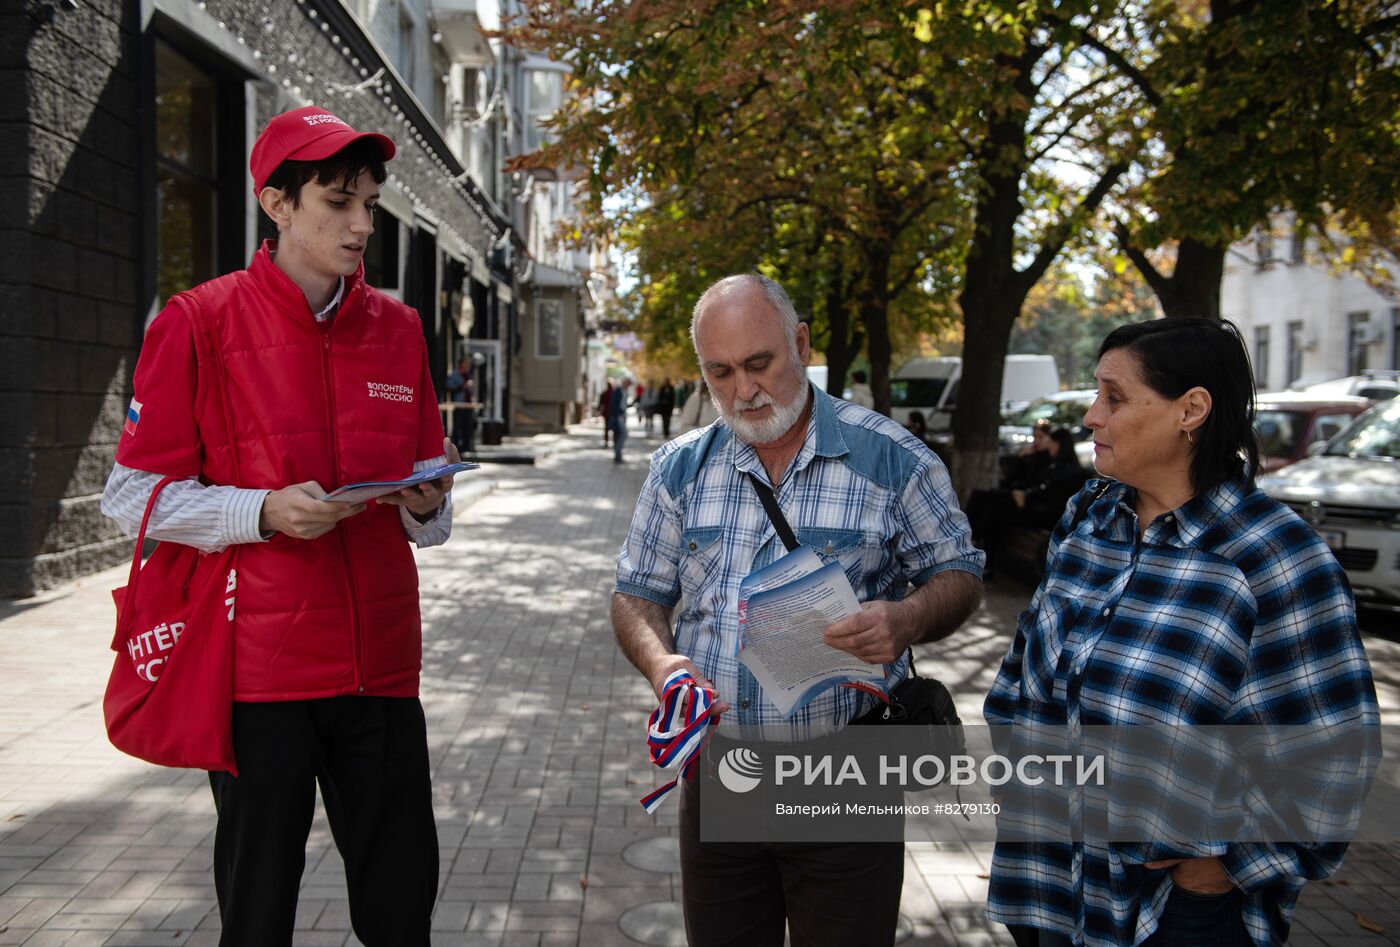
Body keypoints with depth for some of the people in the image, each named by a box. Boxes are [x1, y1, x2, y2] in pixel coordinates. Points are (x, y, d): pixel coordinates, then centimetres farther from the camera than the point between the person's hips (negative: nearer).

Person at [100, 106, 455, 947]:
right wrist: (263, 511, -17)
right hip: (258, 665, -3)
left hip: (381, 663, 4)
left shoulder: (399, 329, 9)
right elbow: (134, 495, -3)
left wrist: (425, 505, -6)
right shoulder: (199, 324, -3)